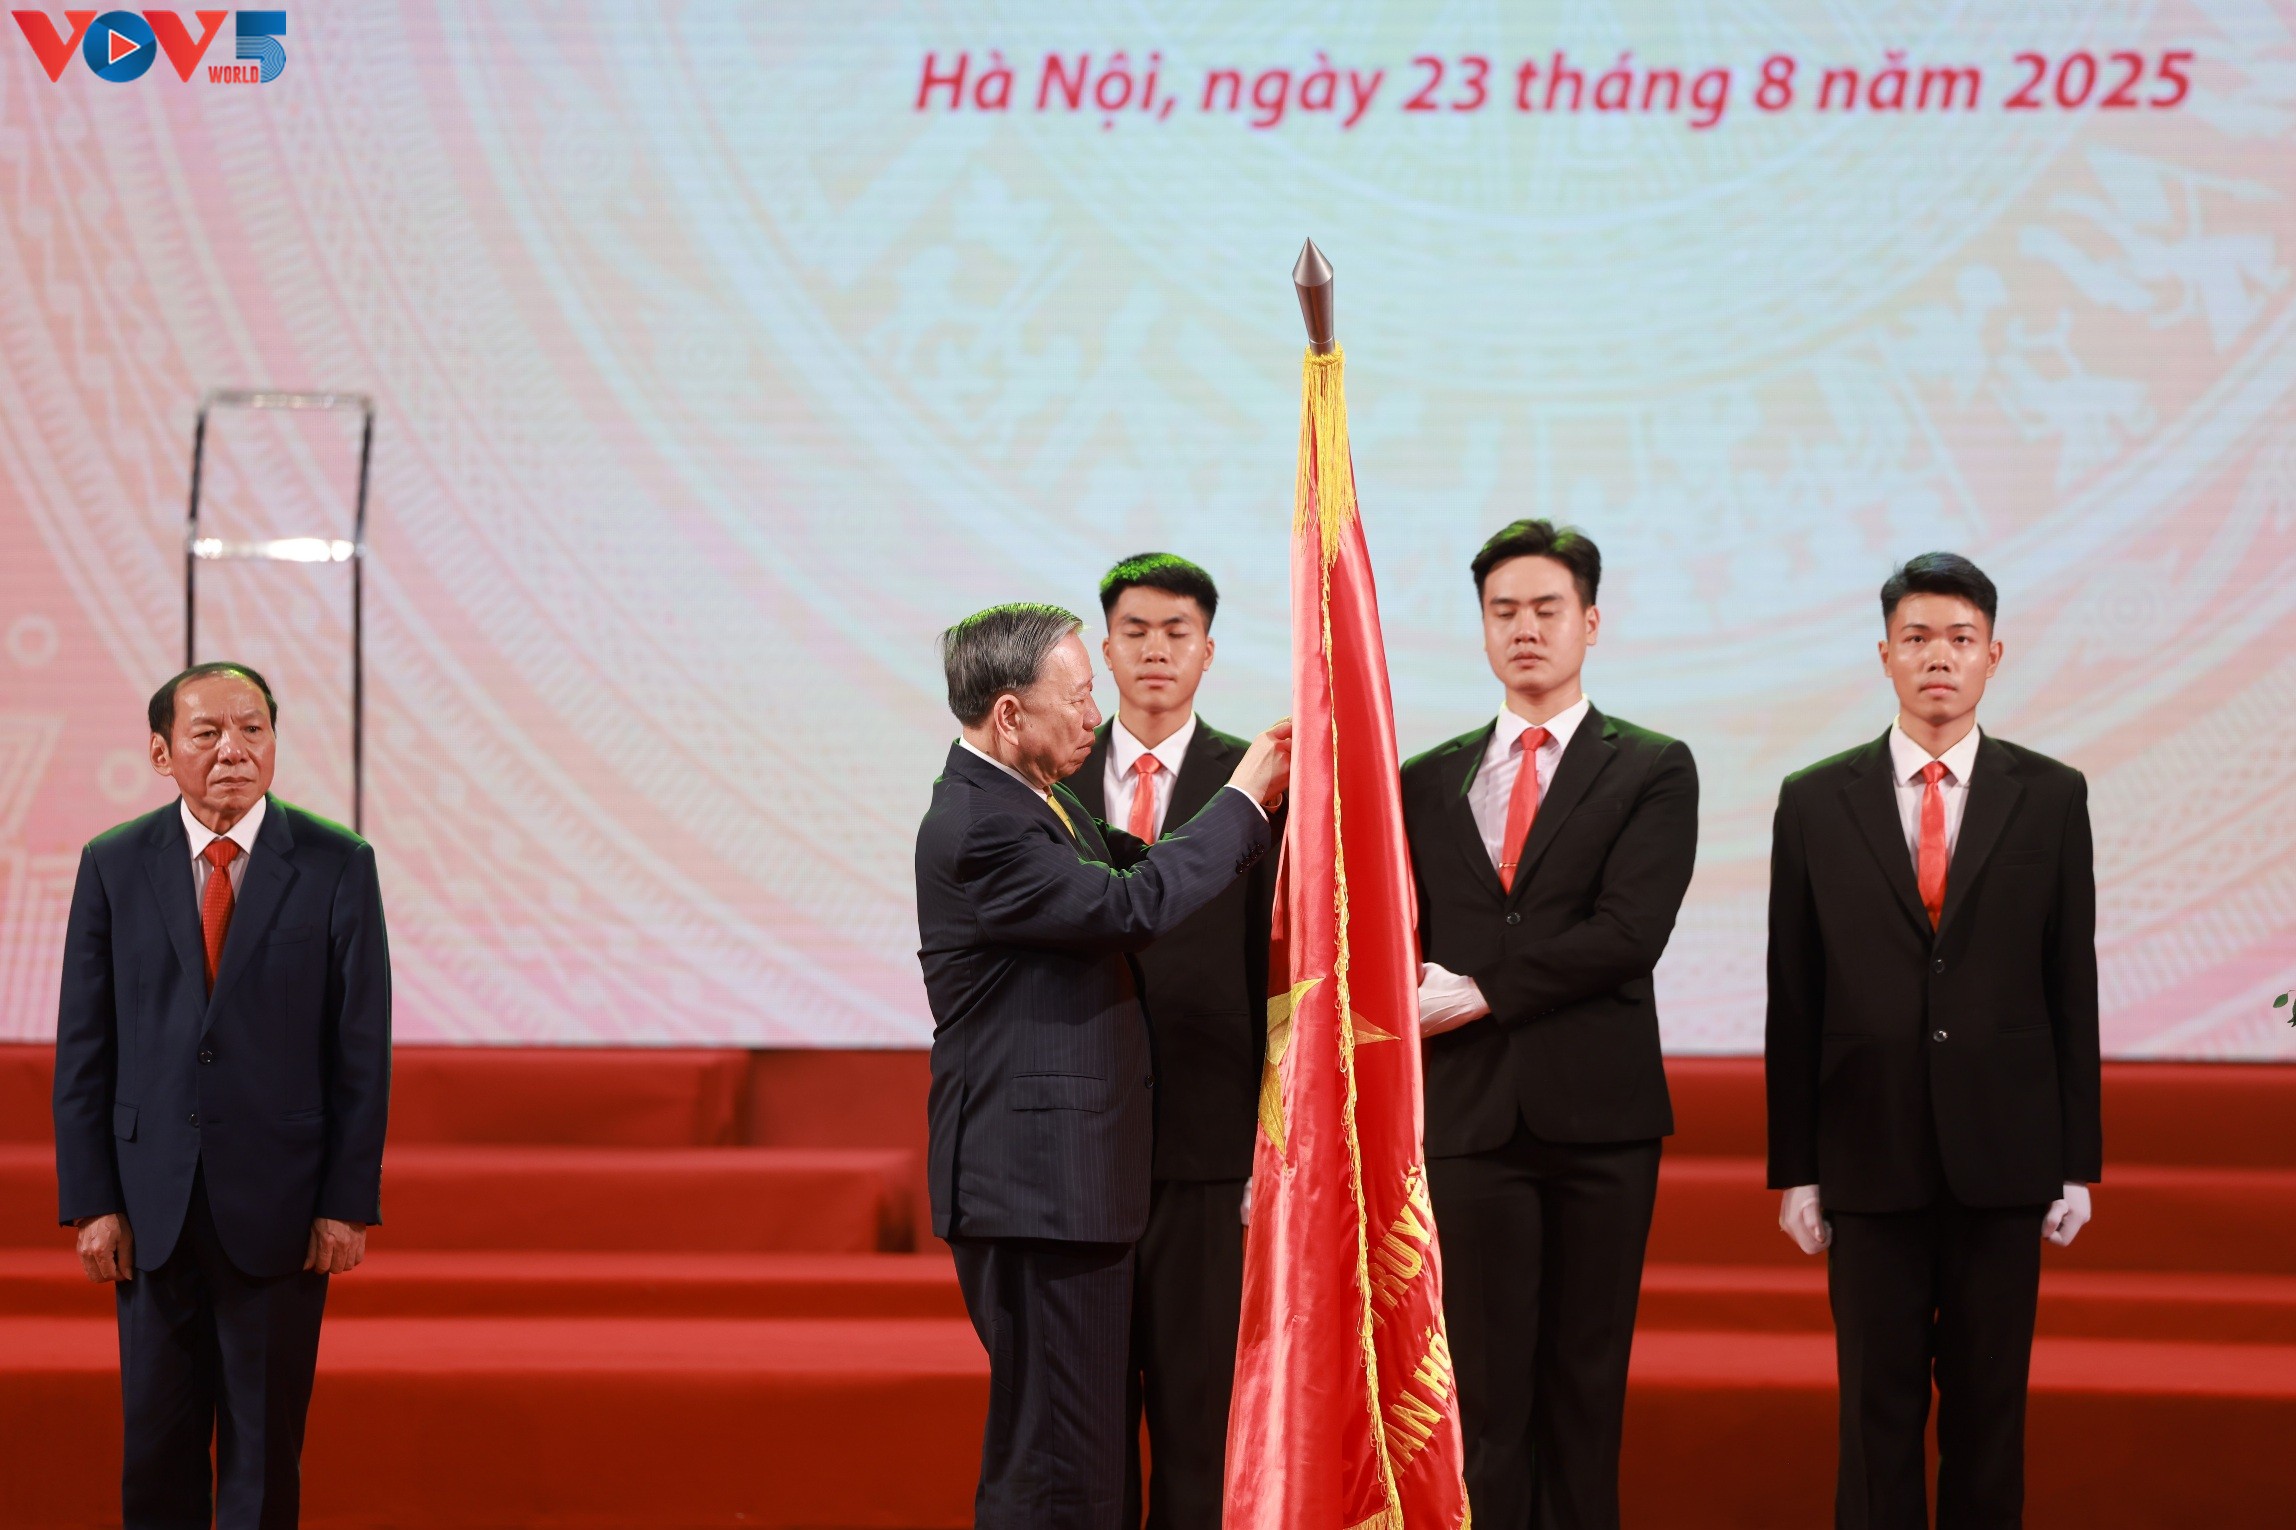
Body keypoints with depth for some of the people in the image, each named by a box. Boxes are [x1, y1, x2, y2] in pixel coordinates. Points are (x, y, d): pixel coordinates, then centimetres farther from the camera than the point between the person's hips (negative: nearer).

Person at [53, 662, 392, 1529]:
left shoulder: (337, 866, -2)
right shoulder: (114, 866, 2)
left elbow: (363, 1048, -2)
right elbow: (83, 1048, 2)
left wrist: (349, 1202, -7)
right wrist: (91, 1201, -4)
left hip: (280, 1208, -1)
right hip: (152, 1204, 1)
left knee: (266, 1444, 6)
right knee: (156, 1437, 8)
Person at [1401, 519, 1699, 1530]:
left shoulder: (1653, 771, 4)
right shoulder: (1425, 783, 14)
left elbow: (1630, 933, -9)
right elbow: (1402, 954, 13)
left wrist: (1481, 990, -10)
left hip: (1598, 1112, -2)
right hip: (1470, 1116, 2)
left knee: (1585, 1383, 3)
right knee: (1485, 1388, 0)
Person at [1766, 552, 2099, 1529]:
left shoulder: (2051, 798, 4)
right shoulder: (1815, 803, 3)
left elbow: (2073, 986, 4)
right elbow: (1792, 1000, 4)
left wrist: (2078, 1159, 2)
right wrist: (1794, 1168, 1)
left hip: (2002, 1153, 0)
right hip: (1871, 1155, 0)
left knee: (1990, 1405, 6)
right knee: (1877, 1410, 3)